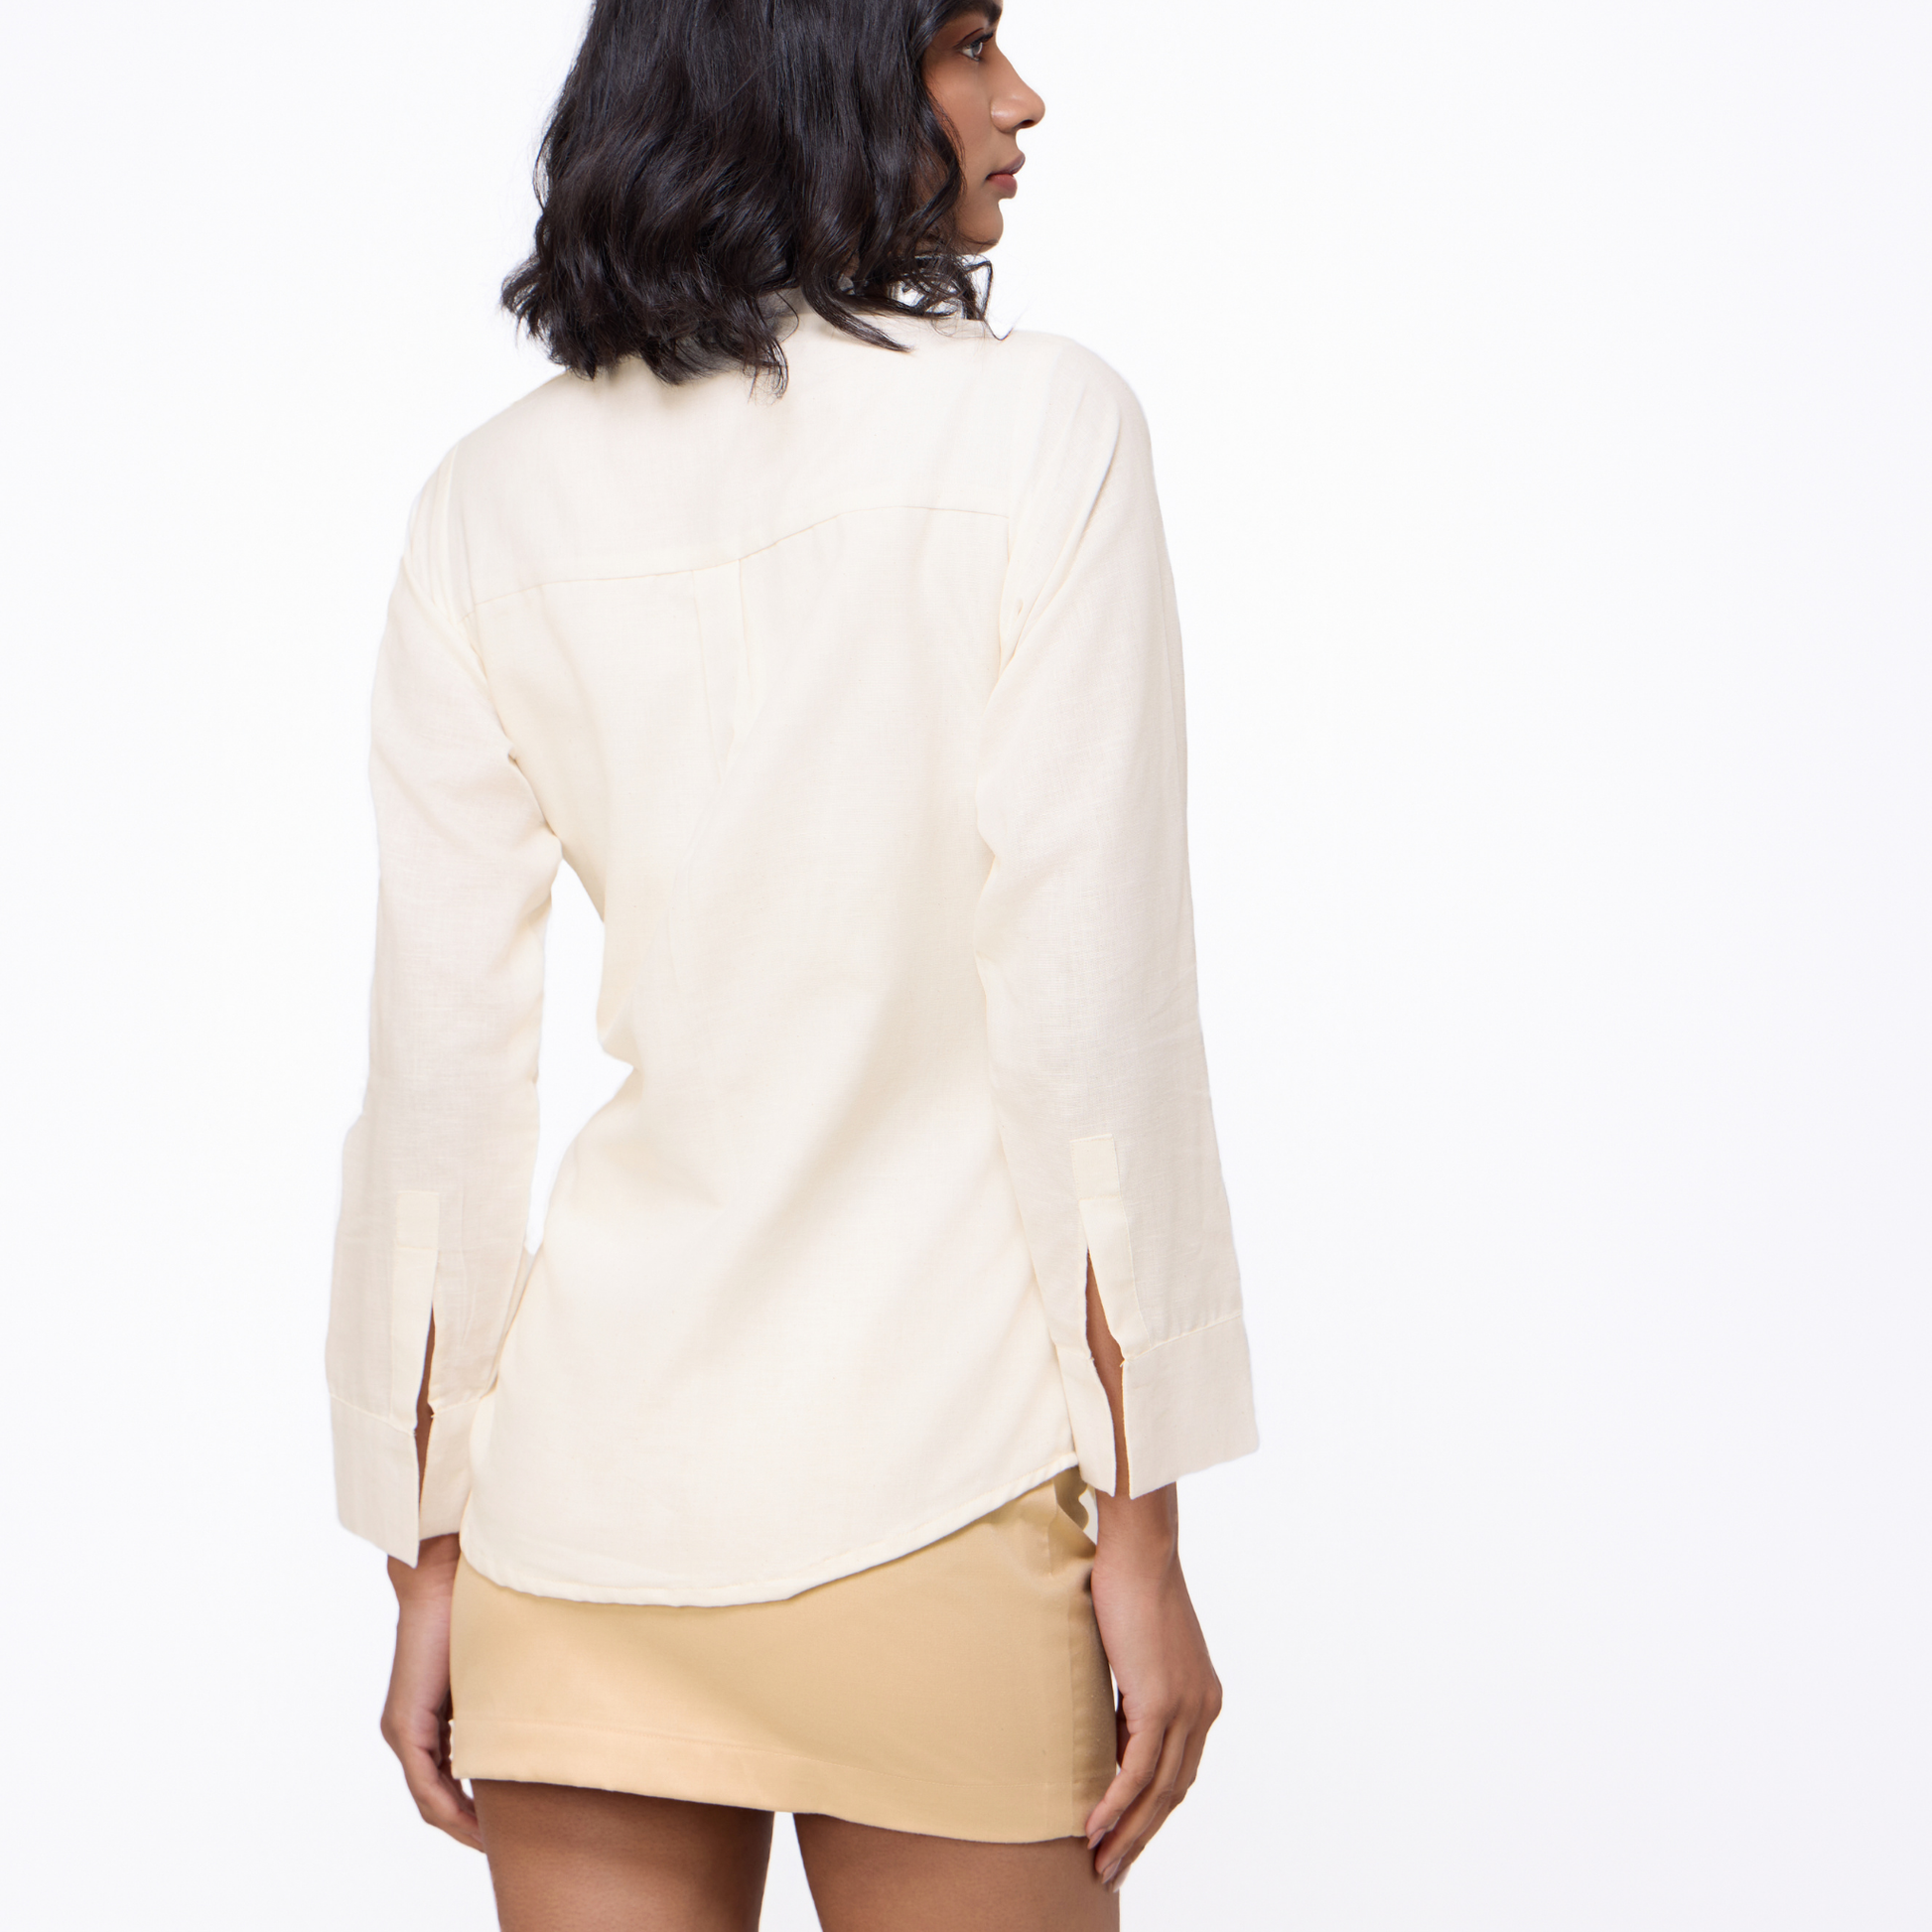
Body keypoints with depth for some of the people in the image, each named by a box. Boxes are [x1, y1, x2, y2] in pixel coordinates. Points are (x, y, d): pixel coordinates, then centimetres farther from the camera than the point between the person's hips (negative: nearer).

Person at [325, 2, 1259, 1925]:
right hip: (928, 1476, -3)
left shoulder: (492, 501, 3)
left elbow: (438, 1063, 3)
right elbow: (1088, 1010, -10)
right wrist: (1141, 1532, -5)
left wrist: (430, 1555, 10)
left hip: (584, 1482, 4)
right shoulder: (1035, 429, -7)